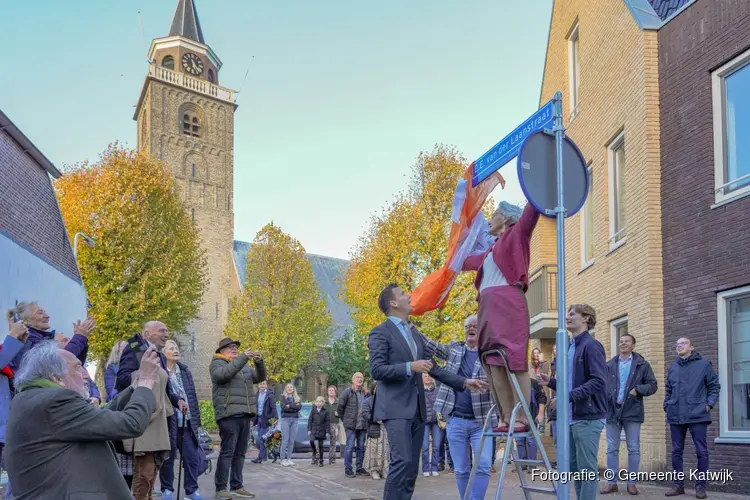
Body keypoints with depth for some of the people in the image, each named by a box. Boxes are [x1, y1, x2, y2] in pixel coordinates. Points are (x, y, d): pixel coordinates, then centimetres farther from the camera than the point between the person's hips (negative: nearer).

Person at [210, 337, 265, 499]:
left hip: (245, 415, 7)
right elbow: (223, 374, -19)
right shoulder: (217, 364, 2)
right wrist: (243, 358, -23)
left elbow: (260, 377, 15)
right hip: (229, 414, -7)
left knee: (240, 452, 8)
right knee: (227, 451, -9)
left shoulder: (244, 365, 22)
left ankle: (236, 486, 13)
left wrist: (259, 362, -4)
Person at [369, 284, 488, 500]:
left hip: (417, 409, 8)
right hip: (396, 409, -8)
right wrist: (410, 367, -22)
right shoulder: (380, 333, -4)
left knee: (412, 468, 5)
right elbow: (376, 370, -13)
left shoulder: (415, 333, 18)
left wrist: (464, 382, 10)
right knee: (402, 461, -19)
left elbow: (433, 368, 18)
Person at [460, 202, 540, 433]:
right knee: (494, 363, -1)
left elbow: (531, 212, -4)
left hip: (508, 303, -8)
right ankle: (507, 418, -1)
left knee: (513, 359, -12)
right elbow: (467, 262, 47)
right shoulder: (491, 251, 29)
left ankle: (522, 418, -15)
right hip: (488, 307, 8)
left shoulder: (516, 235, 10)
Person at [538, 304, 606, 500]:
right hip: (572, 417, 9)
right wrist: (551, 382, 6)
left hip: (588, 417, -9)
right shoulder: (570, 347, 16)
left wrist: (569, 395, -25)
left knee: (588, 468, -5)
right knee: (575, 467, 13)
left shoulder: (591, 346, -11)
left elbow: (598, 381, -20)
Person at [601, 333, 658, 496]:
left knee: (633, 449, 2)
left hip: (632, 411, -2)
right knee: (612, 449, 4)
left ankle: (631, 482, 9)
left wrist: (638, 390, -13)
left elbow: (652, 385, 2)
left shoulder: (642, 365, 5)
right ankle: (612, 482, 9)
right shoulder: (609, 365, 11)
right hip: (612, 411, 2)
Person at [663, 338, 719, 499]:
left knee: (701, 452, -2)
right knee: (676, 451, 7)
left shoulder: (704, 364, 3)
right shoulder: (672, 368, 14)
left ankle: (700, 486, 6)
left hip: (697, 415, -4)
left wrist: (709, 404, -7)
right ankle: (678, 485, 14)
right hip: (676, 416, 4)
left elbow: (714, 386, 4)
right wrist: (667, 405, 8)